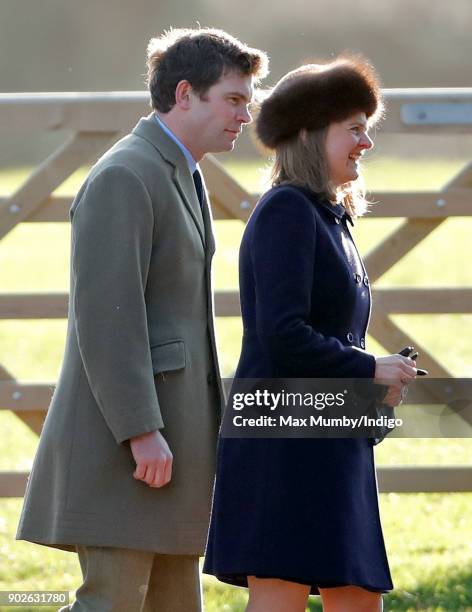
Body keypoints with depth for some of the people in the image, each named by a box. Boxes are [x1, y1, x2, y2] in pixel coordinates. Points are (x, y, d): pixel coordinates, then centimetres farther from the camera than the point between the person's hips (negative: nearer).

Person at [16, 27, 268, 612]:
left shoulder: (180, 177, 20)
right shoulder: (124, 177, -12)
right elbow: (105, 314, -20)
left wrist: (201, 434, 21)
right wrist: (141, 431, -23)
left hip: (167, 431, 10)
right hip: (122, 443, -10)